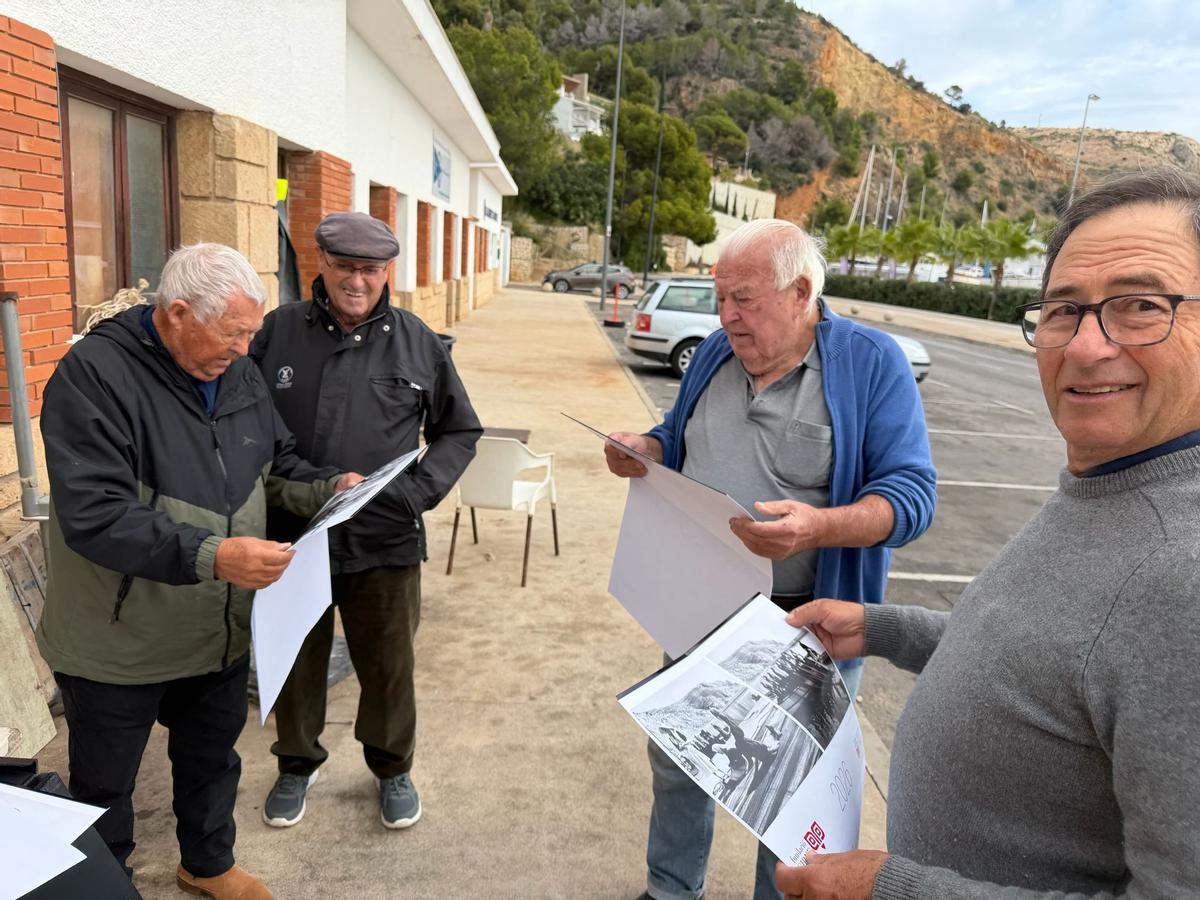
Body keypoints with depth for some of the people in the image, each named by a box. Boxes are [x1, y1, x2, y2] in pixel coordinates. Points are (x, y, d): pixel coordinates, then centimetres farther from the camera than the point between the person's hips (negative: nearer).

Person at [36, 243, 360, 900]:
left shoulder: (238, 373, -2)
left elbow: (276, 463, 10)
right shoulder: (95, 375, -23)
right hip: (118, 646, -5)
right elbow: (95, 515, -30)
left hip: (221, 632, 6)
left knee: (212, 759, 25)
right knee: (104, 786, 19)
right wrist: (211, 557, -39)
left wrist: (325, 488, -9)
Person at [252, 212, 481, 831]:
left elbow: (459, 430, 7)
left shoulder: (417, 342, 0)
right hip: (290, 538, 1)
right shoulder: (278, 331, -1)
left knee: (388, 667, 14)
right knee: (296, 663, 19)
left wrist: (420, 491, -7)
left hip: (384, 544, 0)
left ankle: (392, 768, 39)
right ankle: (297, 764, 44)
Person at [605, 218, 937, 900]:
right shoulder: (717, 352, 2)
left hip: (806, 622, -5)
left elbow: (913, 494, -18)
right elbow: (679, 442, 15)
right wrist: (644, 452, -9)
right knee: (677, 762, 21)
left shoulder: (872, 362, -14)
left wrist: (818, 527, -36)